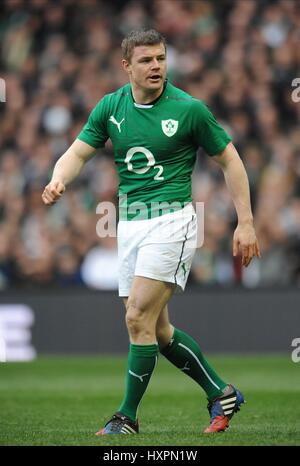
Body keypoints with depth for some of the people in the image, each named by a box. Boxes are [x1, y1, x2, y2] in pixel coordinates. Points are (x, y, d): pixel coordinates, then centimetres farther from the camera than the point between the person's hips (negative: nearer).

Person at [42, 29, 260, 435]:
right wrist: (58, 181, -20)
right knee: (157, 330, 9)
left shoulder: (188, 109, -8)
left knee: (138, 318, -15)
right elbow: (78, 152, 3)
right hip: (130, 223, 6)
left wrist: (245, 223, -4)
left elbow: (229, 160, 0)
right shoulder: (110, 107, 4)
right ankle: (222, 394, 25)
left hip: (171, 220, -6)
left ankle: (127, 418, -5)